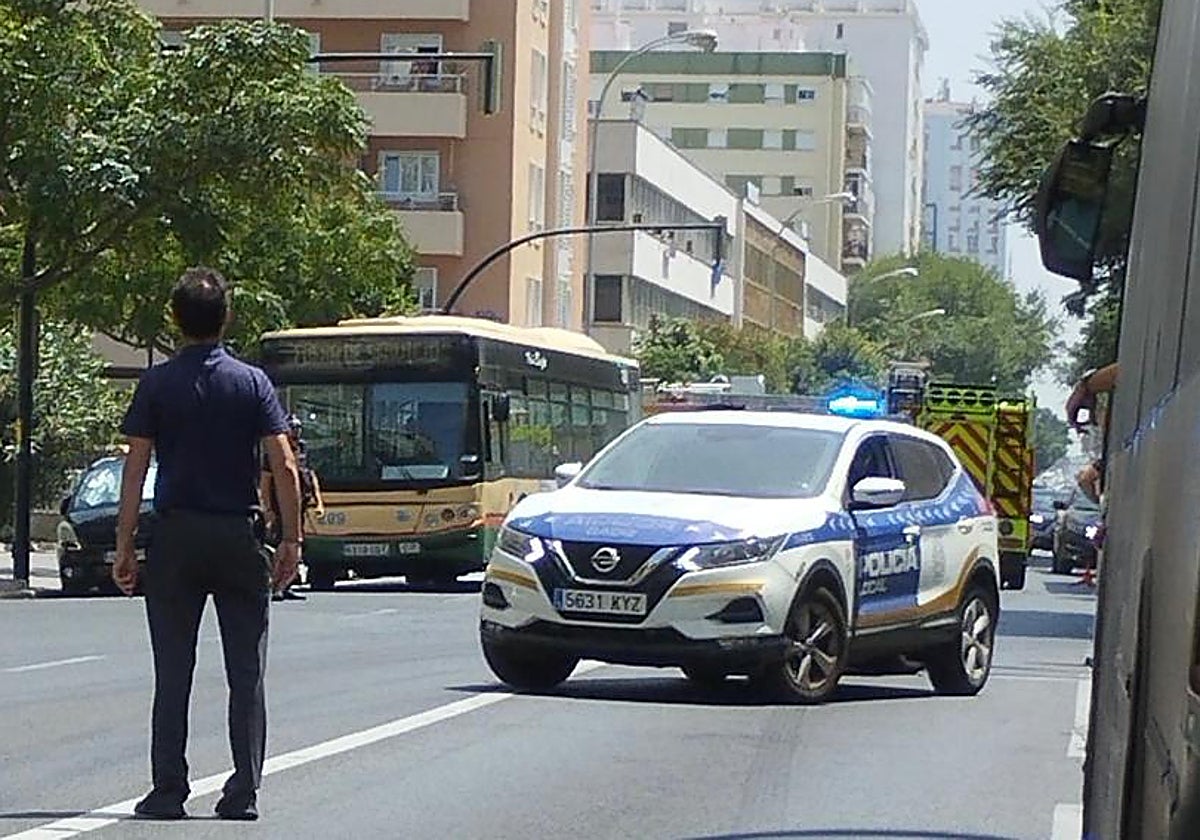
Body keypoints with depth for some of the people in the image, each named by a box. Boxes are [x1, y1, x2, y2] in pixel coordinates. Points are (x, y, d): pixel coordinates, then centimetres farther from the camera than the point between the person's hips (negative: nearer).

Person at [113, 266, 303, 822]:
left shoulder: (157, 384, -1)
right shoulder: (251, 383, 0)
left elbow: (135, 470, -4)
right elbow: (284, 467, -6)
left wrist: (124, 546, 0)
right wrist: (291, 540, 1)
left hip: (175, 537, 0)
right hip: (238, 537, 0)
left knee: (173, 673, 4)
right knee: (246, 672, 5)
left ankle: (168, 792, 3)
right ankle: (244, 793, 2)